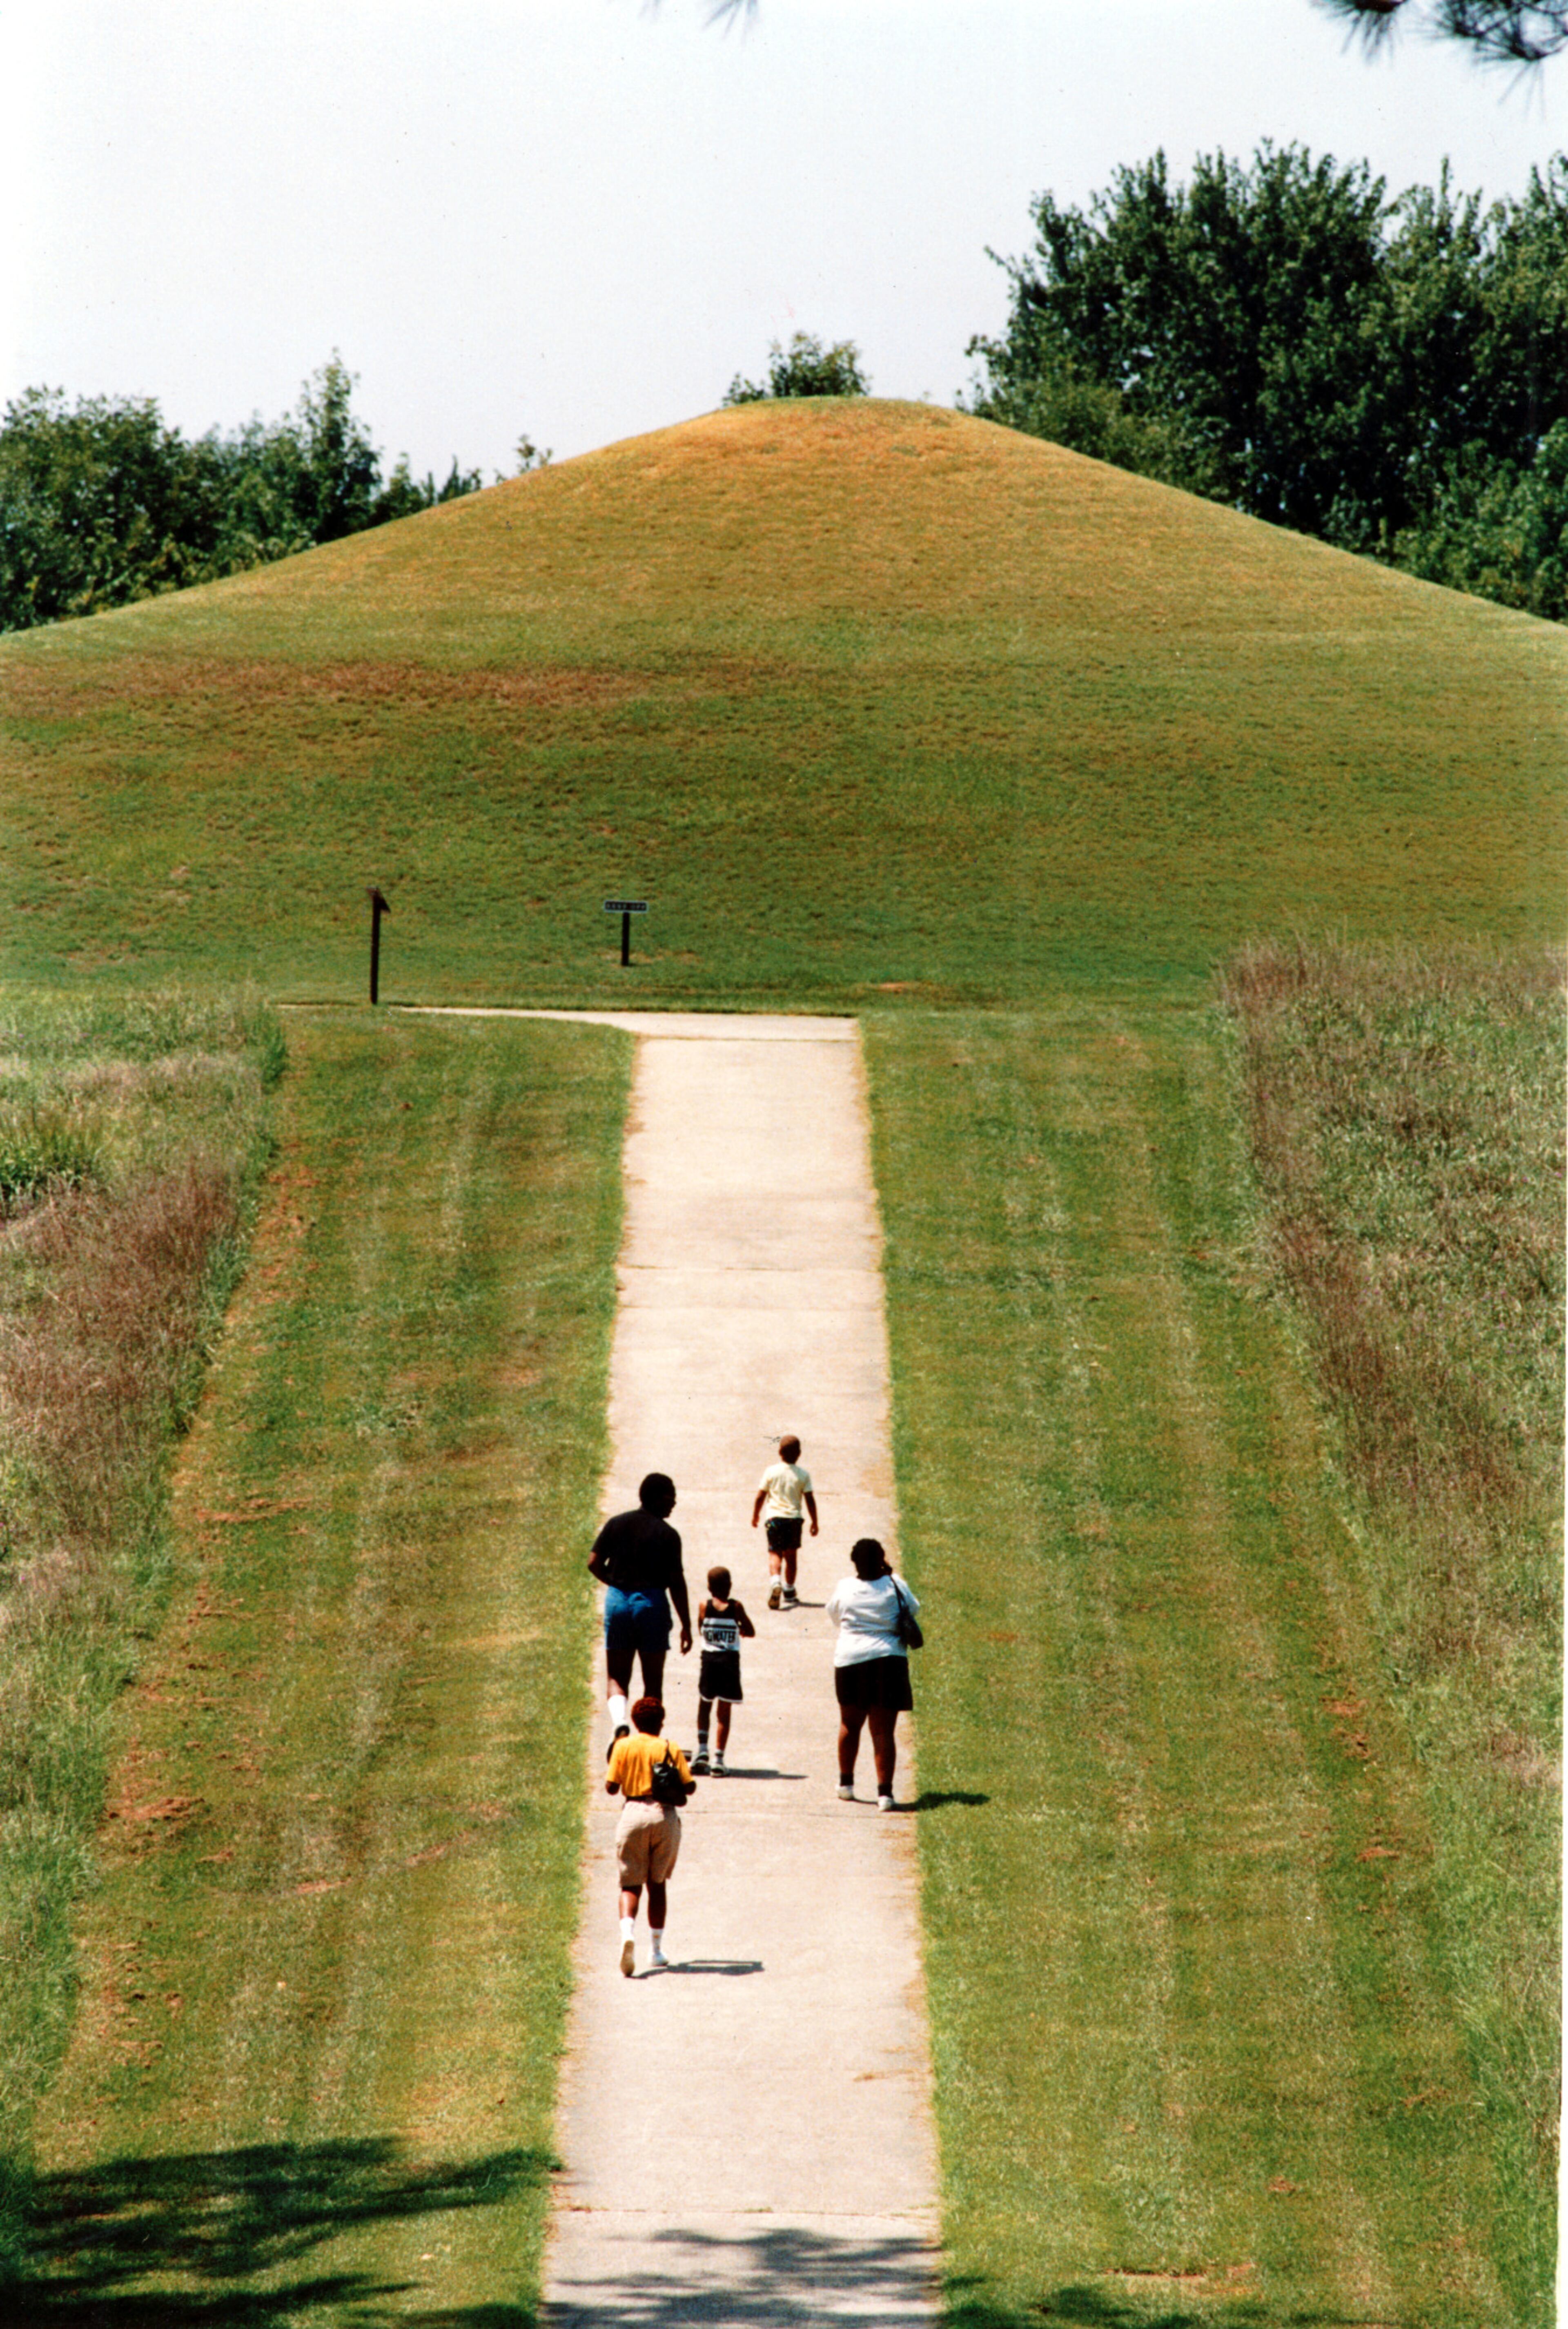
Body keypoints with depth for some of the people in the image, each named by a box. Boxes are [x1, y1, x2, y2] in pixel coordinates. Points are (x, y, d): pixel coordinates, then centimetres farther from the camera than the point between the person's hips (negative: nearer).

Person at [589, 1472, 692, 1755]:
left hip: (618, 1601, 3)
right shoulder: (667, 1535, -7)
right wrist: (686, 1626, -2)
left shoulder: (616, 1525, 4)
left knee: (617, 1676, 9)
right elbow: (677, 1584, -8)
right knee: (653, 1680, 10)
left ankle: (619, 1723, -18)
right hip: (652, 1602, -3)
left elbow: (594, 1564, 2)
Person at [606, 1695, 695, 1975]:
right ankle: (657, 1949, 18)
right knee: (657, 1883, 15)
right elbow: (689, 1787, 1)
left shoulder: (624, 1747, 1)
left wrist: (612, 1768, 20)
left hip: (634, 1815, -1)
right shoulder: (670, 1749, 1)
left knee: (631, 1884, 1)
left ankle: (628, 1932, -28)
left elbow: (611, 1787, -1)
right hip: (665, 1815, 1)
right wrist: (686, 1768, 22)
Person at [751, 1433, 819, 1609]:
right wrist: (815, 1522, 8)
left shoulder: (771, 1472, -3)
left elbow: (761, 1496, 1)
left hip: (775, 1517, -1)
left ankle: (776, 1581, -25)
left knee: (775, 1553, 2)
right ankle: (789, 1592, 19)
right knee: (791, 1555, 12)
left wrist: (756, 1514, 17)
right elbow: (810, 1500, -1)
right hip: (794, 1518, 1)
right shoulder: (803, 1475, -3)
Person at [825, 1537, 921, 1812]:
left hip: (850, 1659, 1)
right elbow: (913, 1609, 13)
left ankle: (846, 1783, 32)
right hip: (888, 1661, -1)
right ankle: (885, 1792, -9)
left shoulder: (844, 1589, -4)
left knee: (850, 1725, 20)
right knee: (883, 1731, 0)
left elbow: (834, 1617, 13)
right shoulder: (895, 1586, -6)